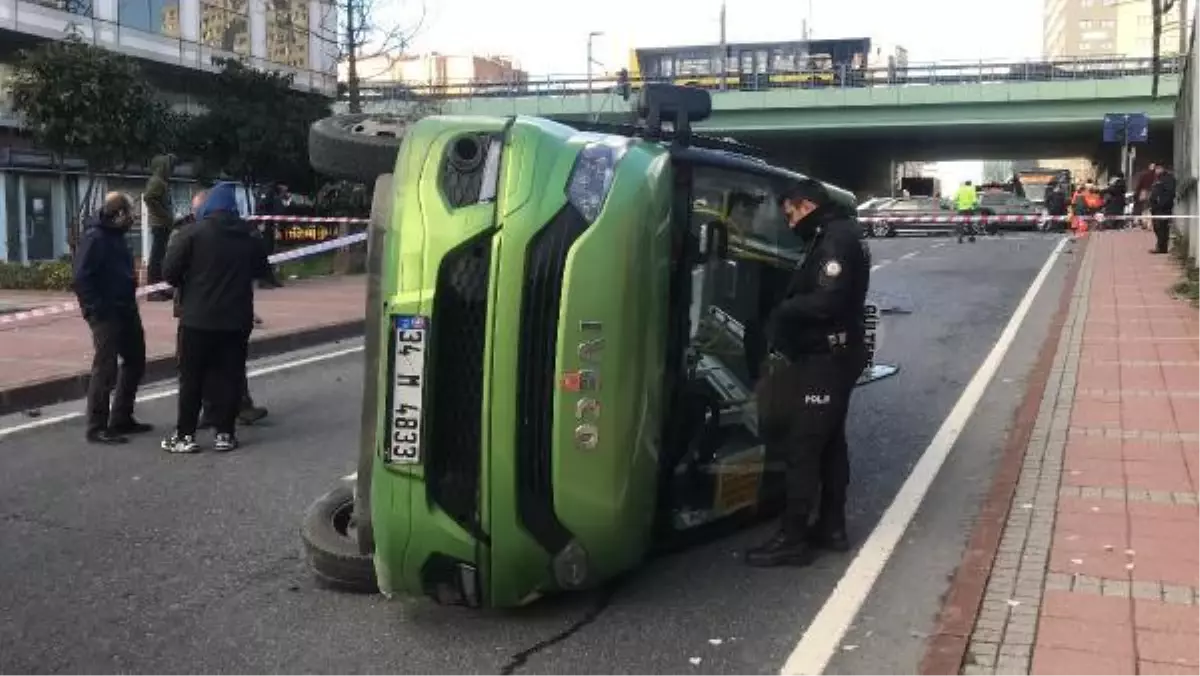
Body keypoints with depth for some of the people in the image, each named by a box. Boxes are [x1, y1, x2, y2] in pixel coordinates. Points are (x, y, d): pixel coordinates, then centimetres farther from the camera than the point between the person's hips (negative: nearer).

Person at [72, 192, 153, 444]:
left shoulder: (115, 235, 14)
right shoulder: (94, 237, -14)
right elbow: (81, 279, -20)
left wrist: (130, 303, 11)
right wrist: (96, 308, -22)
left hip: (126, 311, 10)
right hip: (106, 314, -10)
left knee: (135, 362, 15)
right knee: (106, 368, -6)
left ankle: (122, 419, 26)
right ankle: (97, 427, 1)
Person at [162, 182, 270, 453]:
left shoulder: (192, 233, -9)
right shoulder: (249, 237, 4)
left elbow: (169, 271, -11)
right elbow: (260, 270, 16)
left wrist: (186, 286, 7)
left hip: (198, 318, -3)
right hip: (237, 319, 3)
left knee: (191, 377, 5)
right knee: (228, 376, 8)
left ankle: (185, 435, 8)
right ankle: (224, 433, 10)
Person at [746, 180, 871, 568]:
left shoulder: (836, 239, -17)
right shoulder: (837, 236, 17)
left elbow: (826, 301, -28)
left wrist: (781, 312, -16)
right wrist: (788, 313, 1)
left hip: (826, 359, -11)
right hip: (834, 356, 11)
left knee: (801, 447, -8)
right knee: (830, 442, 16)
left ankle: (793, 539, -3)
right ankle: (832, 527, 26)